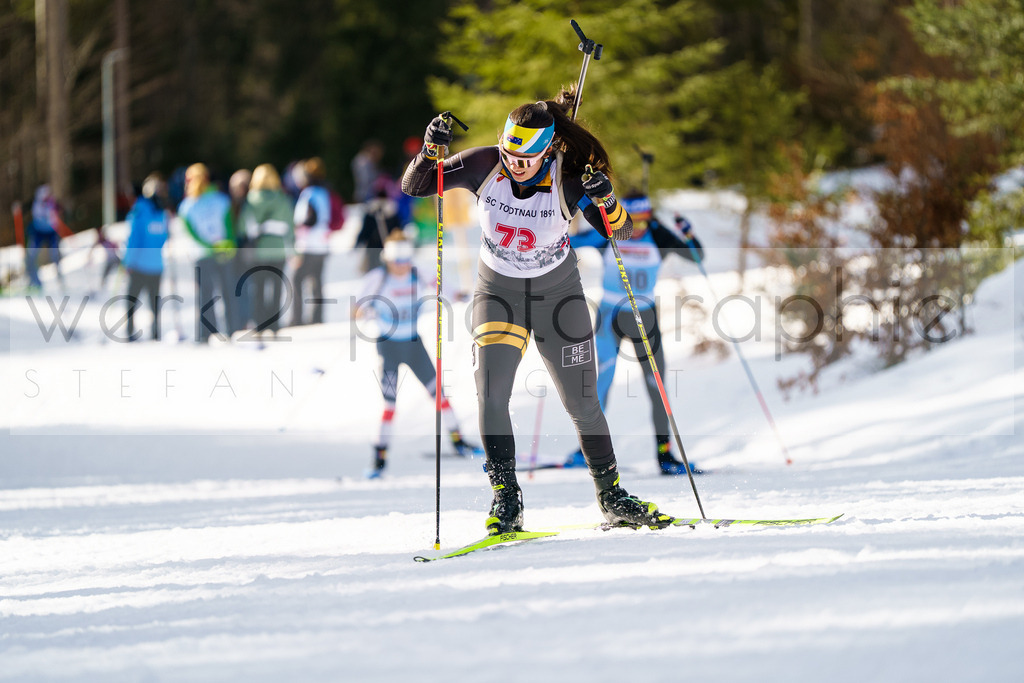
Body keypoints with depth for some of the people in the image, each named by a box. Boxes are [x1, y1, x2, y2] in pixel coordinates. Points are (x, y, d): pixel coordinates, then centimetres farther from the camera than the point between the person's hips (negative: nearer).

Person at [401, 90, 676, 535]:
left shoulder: (567, 180, -22)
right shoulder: (485, 165, -19)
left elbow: (622, 233, -21)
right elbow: (413, 187, -14)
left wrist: (607, 203, -42)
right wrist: (431, 151, -34)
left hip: (558, 294, -1)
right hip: (498, 292, 1)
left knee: (583, 403, 3)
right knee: (490, 393, -18)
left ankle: (611, 495, 20)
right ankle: (506, 500, -12)